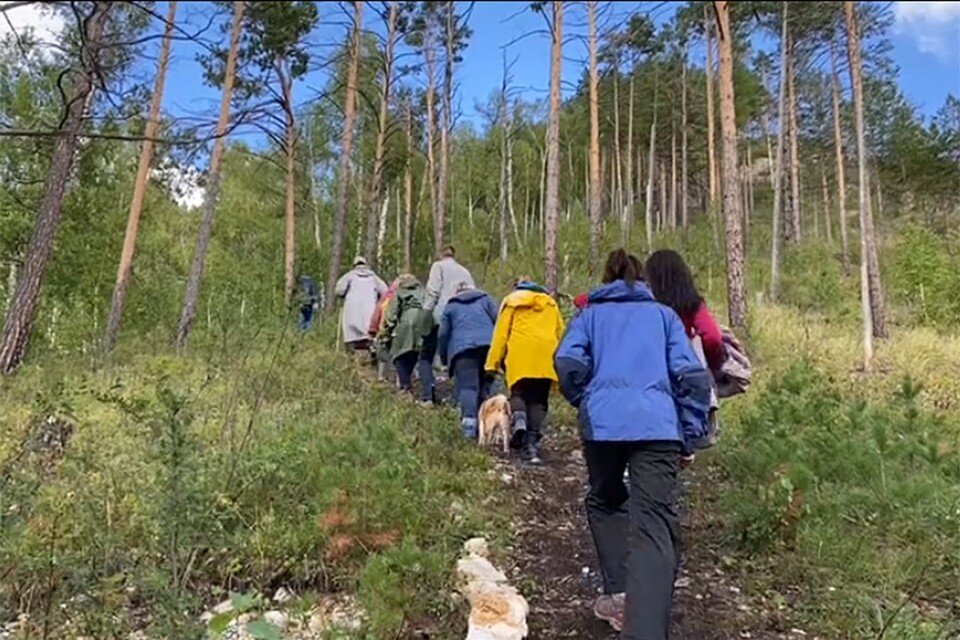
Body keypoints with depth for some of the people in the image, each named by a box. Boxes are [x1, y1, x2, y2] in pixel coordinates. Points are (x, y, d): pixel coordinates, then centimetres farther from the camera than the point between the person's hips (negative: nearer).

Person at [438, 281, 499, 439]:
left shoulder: (451, 306, 22)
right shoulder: (485, 299, 24)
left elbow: (443, 334, 17)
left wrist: (444, 358, 25)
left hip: (462, 348, -1)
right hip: (488, 345, 2)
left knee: (467, 386, -9)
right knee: (485, 385, 10)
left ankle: (469, 419, -31)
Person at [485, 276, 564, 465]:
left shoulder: (511, 301, 13)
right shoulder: (550, 303, 22)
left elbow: (501, 333, 5)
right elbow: (560, 332, 15)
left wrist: (494, 363, 6)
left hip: (520, 357, -2)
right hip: (545, 359, 2)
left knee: (519, 393, 10)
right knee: (538, 400, 7)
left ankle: (519, 420, -21)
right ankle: (532, 442, -4)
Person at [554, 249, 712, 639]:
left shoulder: (591, 314, 21)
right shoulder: (663, 314, 23)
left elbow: (568, 362, 1)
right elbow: (690, 374, 9)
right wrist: (692, 434, 14)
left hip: (603, 421, 1)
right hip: (658, 424, 0)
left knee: (605, 502, 26)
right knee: (653, 527, -8)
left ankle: (619, 593, 17)